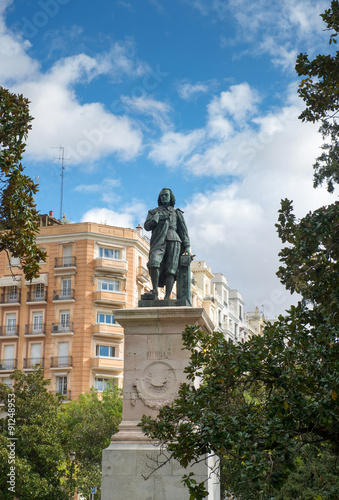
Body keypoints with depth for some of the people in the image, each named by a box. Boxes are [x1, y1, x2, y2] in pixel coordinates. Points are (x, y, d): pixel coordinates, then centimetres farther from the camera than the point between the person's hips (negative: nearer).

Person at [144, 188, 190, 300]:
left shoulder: (177, 213, 26)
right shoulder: (153, 212, 26)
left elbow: (183, 230, 17)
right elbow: (147, 226, 11)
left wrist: (187, 246, 3)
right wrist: (157, 217, -5)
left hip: (173, 241, 0)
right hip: (159, 242, 0)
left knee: (171, 269, -16)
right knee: (154, 262, -28)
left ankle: (167, 298, -24)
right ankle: (155, 291, -25)